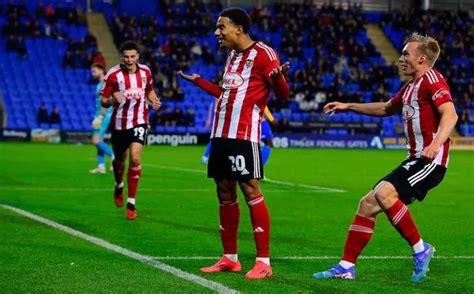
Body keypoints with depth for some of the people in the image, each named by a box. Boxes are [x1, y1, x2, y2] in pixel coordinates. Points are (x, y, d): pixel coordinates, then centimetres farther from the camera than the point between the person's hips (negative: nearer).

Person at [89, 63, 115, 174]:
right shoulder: (100, 84, 18)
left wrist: (100, 117, -22)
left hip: (104, 115, -10)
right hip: (100, 115, 10)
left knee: (96, 140, -14)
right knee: (98, 140, 7)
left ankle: (114, 156, -7)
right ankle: (101, 166, 7)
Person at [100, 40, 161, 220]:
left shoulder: (145, 72, -3)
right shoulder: (113, 75, -13)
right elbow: (103, 101, -9)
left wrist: (154, 100, -6)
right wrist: (113, 100, -32)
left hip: (139, 121, 0)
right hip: (119, 123, 0)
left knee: (135, 159, -17)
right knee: (120, 160, 16)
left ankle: (131, 204, -9)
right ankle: (119, 186, 51)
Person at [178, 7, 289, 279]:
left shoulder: (262, 53, -9)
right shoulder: (232, 55, 17)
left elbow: (283, 95, -12)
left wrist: (277, 78, -34)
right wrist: (198, 81, 35)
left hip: (244, 134, -9)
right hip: (222, 132, 9)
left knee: (251, 190, -11)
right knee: (225, 191, 10)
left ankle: (264, 262, -9)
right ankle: (230, 258, 18)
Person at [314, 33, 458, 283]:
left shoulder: (432, 80, -9)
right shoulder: (410, 87, 20)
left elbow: (450, 114, -24)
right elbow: (386, 109, 38)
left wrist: (436, 143, -39)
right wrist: (348, 107, 35)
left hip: (431, 159, -10)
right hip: (415, 159, 10)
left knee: (384, 192, -27)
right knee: (368, 203, 4)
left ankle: (420, 249, -14)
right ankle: (347, 267, 10)